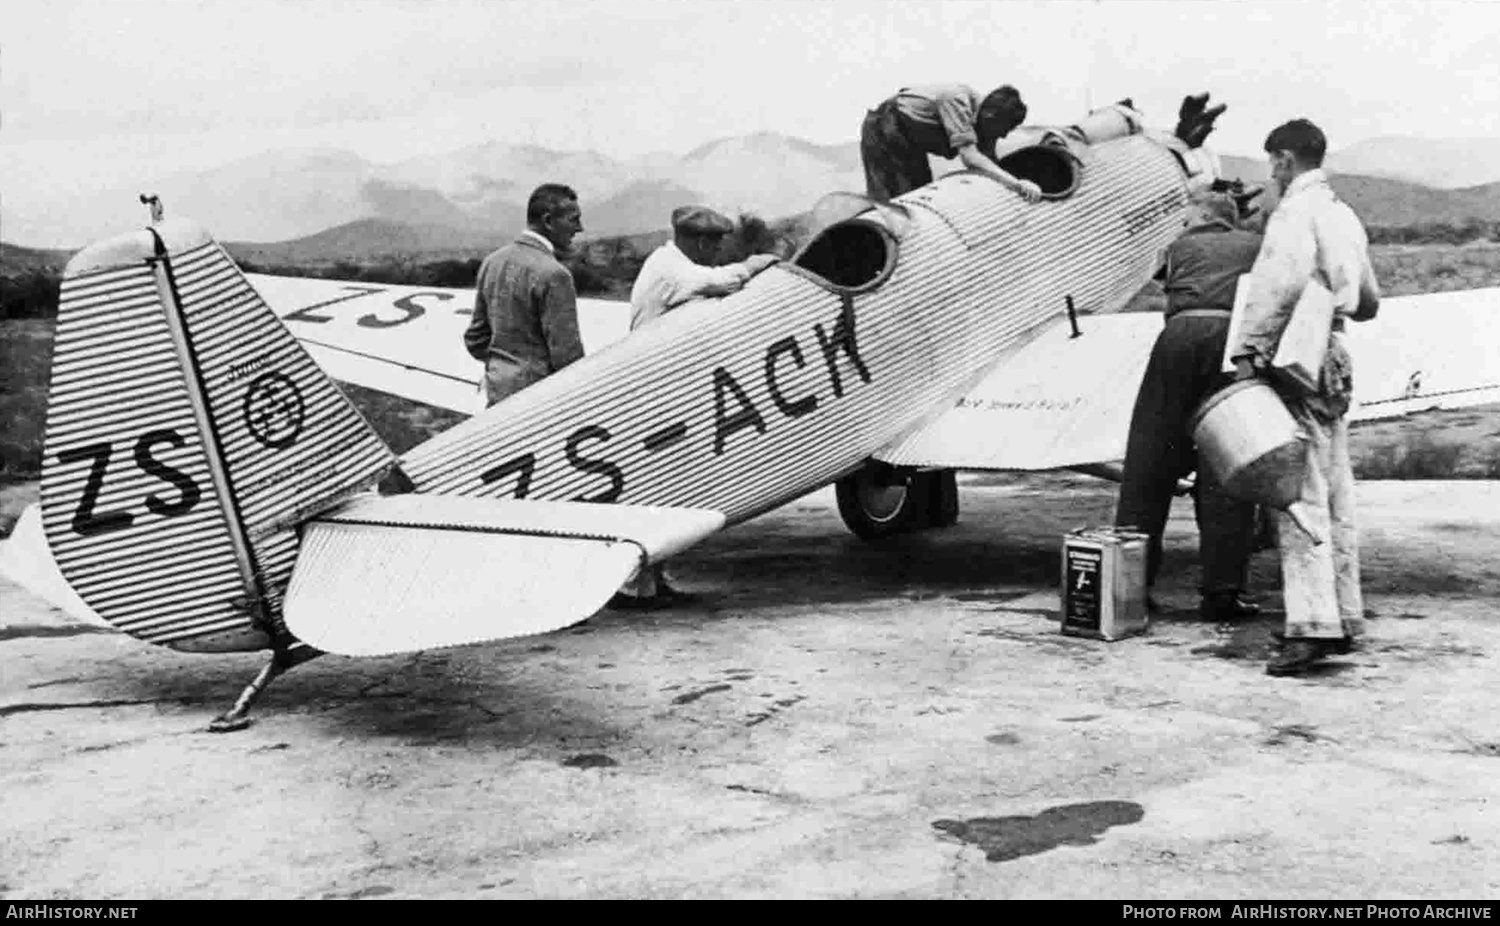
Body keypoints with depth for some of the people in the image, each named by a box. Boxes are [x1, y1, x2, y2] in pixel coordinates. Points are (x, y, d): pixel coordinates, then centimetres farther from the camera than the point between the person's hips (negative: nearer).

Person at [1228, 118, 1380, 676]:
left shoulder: (1296, 211, -8)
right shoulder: (1344, 215, 19)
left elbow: (1280, 282, -24)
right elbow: (1368, 303, 25)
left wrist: (1248, 350, -20)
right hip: (1335, 361, 9)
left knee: (1301, 493, -13)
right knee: (1336, 494, 11)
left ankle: (1312, 625, -17)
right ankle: (1344, 617, 18)